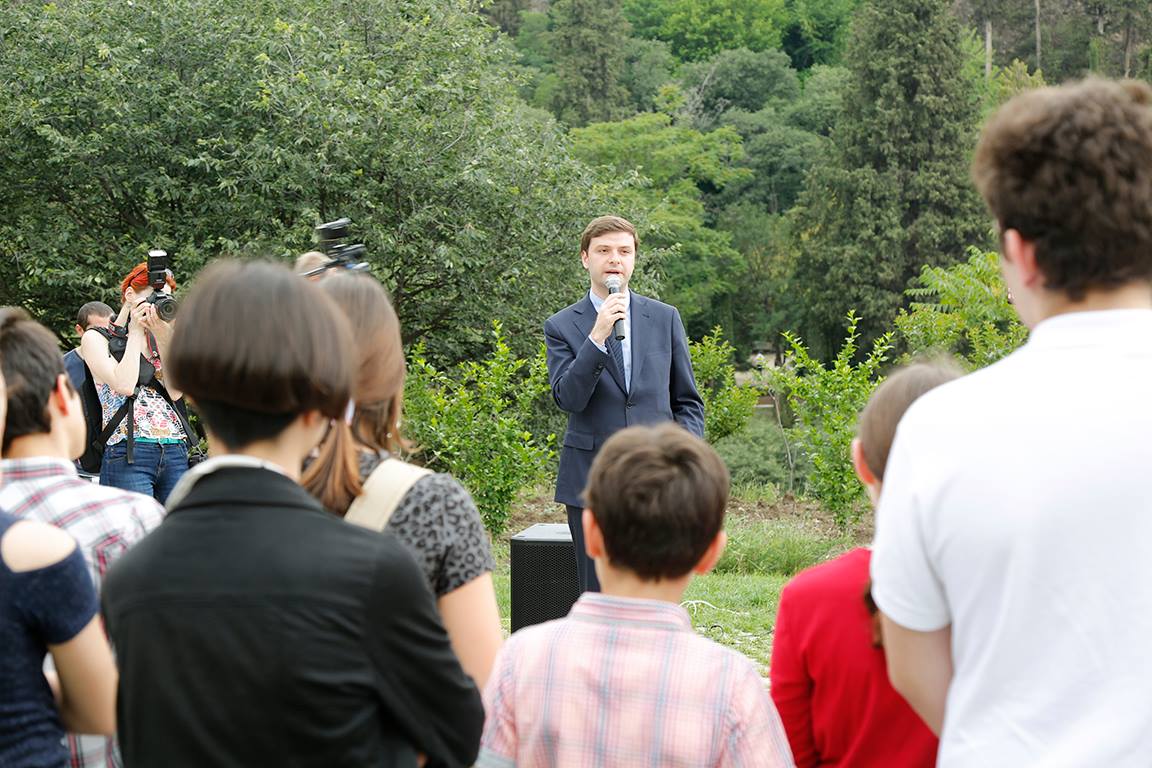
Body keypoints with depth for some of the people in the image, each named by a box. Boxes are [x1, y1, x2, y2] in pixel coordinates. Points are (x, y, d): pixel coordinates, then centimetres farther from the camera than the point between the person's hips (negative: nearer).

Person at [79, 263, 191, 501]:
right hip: (128, 455, -5)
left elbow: (175, 392, 4)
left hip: (176, 454, 5)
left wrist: (163, 338, -3)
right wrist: (135, 332, -3)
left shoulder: (158, 338, 18)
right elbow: (124, 385, -12)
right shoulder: (96, 338, 5)